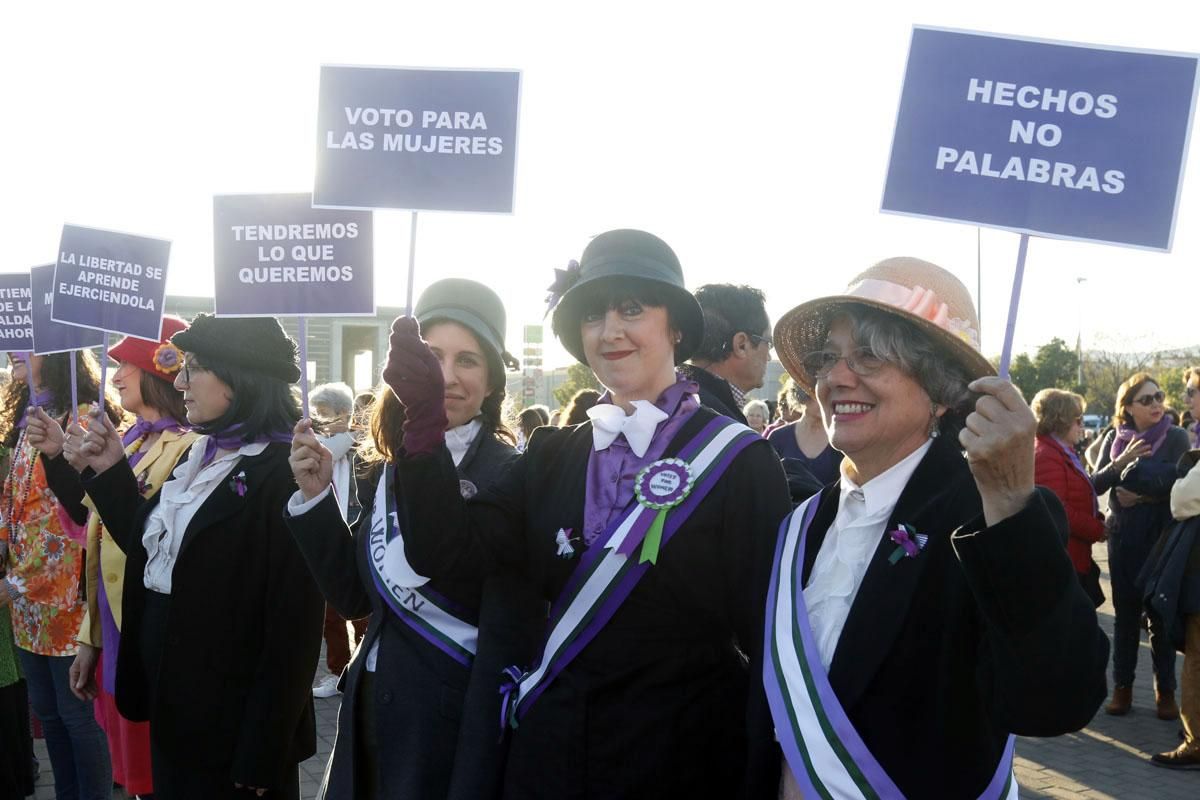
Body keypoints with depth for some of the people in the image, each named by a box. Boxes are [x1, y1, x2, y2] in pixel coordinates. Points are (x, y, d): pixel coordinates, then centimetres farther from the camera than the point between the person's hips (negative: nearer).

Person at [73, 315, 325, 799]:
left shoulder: (284, 473, -20)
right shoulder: (200, 454, 8)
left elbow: (293, 625, -21)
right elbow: (150, 547, 17)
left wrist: (261, 752, -19)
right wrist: (110, 473, 6)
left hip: (233, 718, -8)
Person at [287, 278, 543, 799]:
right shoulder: (389, 467, 3)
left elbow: (506, 644, -18)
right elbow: (354, 596, 8)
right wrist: (315, 497, -3)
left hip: (456, 727, -7)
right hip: (371, 717, 7)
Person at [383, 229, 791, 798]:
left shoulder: (738, 461, -9)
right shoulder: (553, 456, 4)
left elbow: (770, 632, -9)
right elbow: (447, 554, -7)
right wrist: (426, 417, -18)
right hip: (550, 752, 4)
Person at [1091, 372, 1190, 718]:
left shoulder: (1175, 437, -2)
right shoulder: (1115, 438, 5)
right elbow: (1095, 484, -2)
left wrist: (1141, 495, -9)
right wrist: (1121, 463, -16)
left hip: (1162, 536, -2)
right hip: (1122, 537, 2)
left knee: (1161, 615, 2)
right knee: (1125, 614, 7)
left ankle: (1165, 691, 11)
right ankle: (1122, 688, 14)